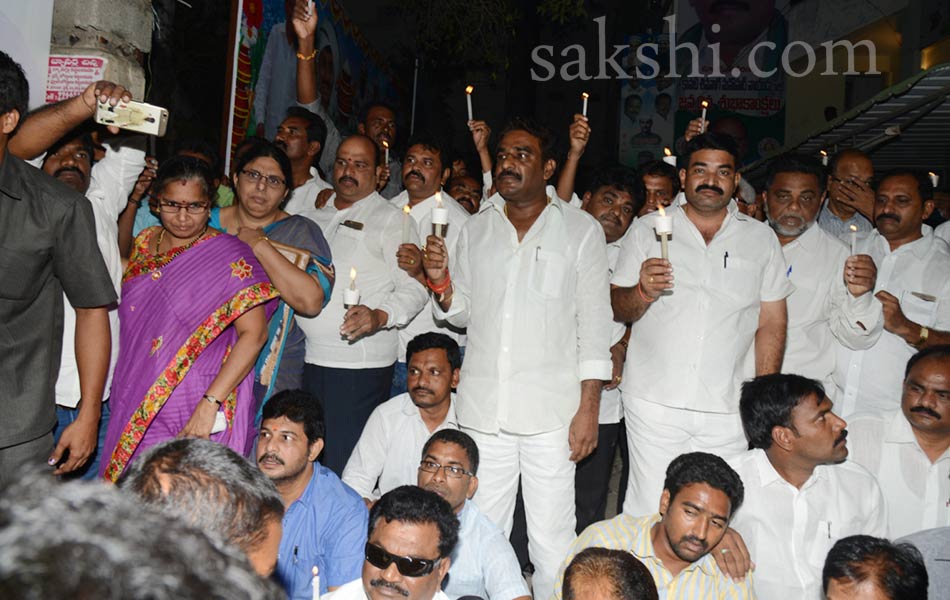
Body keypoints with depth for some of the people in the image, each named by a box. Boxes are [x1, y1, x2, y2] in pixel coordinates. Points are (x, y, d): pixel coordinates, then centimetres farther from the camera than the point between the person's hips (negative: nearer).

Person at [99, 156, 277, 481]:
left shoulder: (229, 255, -8)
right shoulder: (143, 244, 9)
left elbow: (254, 334, -16)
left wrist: (210, 403, -22)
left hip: (198, 417, -5)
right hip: (135, 412, 5)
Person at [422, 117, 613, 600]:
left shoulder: (581, 230, 2)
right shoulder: (476, 230, 12)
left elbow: (594, 322, -1)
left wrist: (589, 408, -7)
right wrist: (441, 282, -4)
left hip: (552, 412, -3)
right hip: (483, 409, 4)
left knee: (551, 542, 2)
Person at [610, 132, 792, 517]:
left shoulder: (761, 238, 10)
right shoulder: (648, 229, 6)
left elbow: (771, 324, 9)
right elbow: (618, 309, 5)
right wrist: (643, 293, -17)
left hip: (728, 410, 1)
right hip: (653, 402, -1)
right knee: (648, 513, 1)